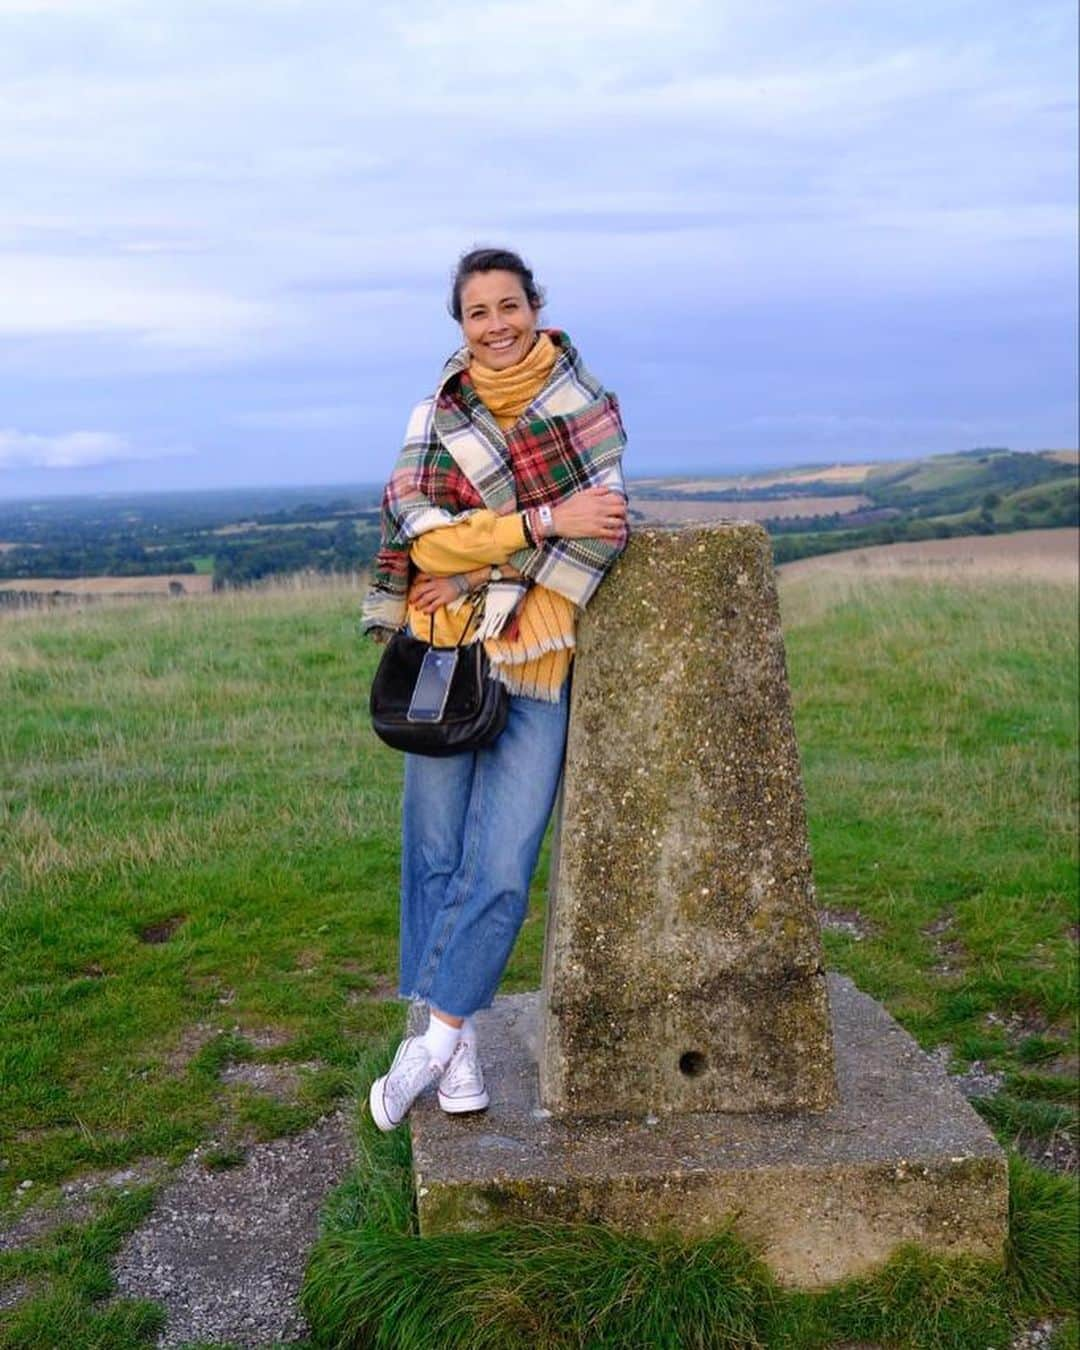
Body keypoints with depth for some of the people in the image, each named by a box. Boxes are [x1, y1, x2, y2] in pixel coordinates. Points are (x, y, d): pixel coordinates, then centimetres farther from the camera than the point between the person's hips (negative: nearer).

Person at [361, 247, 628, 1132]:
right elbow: (419, 534, -7)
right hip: (443, 660, 2)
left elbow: (601, 529, -9)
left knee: (500, 871, -6)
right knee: (435, 857, 4)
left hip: (537, 668, -1)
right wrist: (543, 521, -15)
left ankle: (435, 1039, 9)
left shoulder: (589, 405, 3)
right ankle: (460, 1050, 17)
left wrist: (482, 572, -12)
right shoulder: (436, 416, 7)